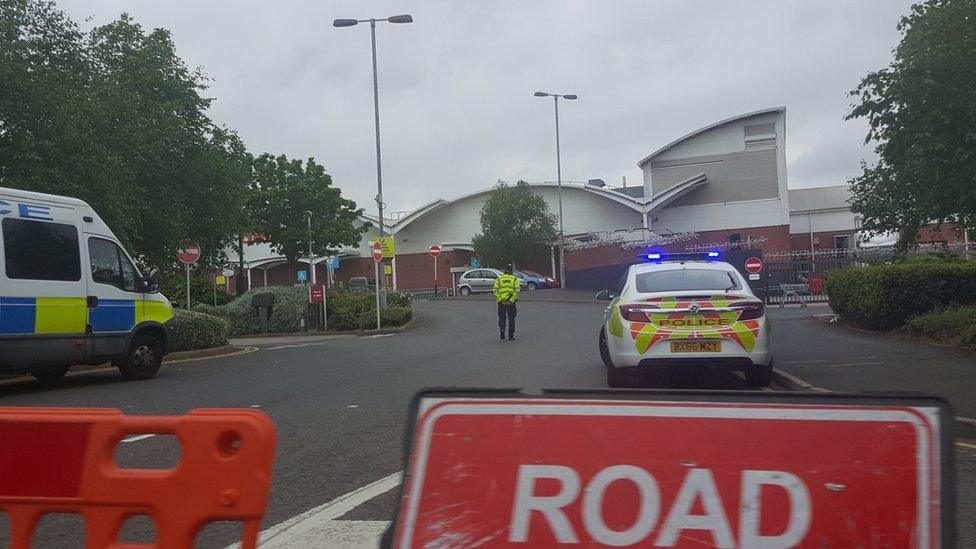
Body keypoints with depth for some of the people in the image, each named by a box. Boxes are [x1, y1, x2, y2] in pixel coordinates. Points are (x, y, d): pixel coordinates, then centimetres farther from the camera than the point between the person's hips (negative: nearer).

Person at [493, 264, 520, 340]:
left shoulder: (499, 279, 6)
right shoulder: (515, 280, 2)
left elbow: (495, 291, -5)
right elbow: (516, 291, -10)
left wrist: (500, 300, -7)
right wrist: (511, 301, -12)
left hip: (501, 302, 1)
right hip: (511, 302, -1)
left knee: (502, 318, 14)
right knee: (511, 319, 10)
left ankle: (502, 330, -7)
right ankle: (511, 335, 11)